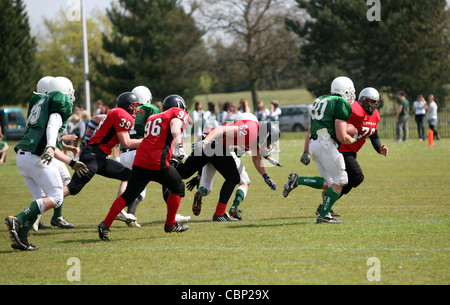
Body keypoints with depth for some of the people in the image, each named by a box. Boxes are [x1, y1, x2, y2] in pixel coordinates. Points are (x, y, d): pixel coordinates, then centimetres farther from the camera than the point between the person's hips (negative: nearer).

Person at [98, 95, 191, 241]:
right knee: (178, 188, 17)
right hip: (157, 162, -6)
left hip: (140, 161, 6)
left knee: (128, 195, 8)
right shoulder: (179, 114, 7)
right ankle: (170, 224, 23)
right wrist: (179, 145, -25)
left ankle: (105, 225, -2)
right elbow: (175, 125, -13)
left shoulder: (152, 118, 27)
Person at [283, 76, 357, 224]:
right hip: (326, 143, -9)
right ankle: (324, 215, -1)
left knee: (329, 183, 12)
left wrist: (306, 152, 27)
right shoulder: (342, 104, -4)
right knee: (339, 181, 1)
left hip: (313, 144, 9)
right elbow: (342, 137, -9)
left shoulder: (320, 100, 23)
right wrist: (353, 140, 12)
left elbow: (310, 131, 25)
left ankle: (297, 180, 1)